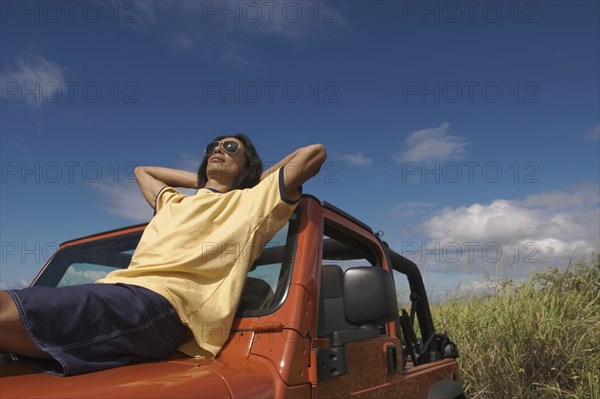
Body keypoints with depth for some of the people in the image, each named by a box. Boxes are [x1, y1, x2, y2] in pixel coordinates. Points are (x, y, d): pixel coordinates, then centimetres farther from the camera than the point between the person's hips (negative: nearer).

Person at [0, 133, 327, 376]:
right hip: (115, 291, 8)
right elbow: (142, 171, 55)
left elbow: (316, 153, 12)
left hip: (160, 304, -8)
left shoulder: (253, 201, 16)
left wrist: (260, 180, 25)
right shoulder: (175, 203, 36)